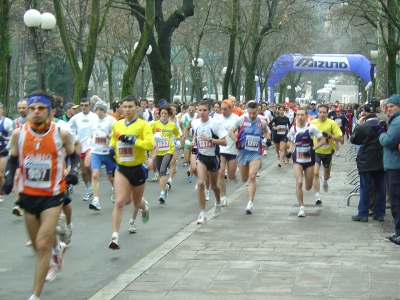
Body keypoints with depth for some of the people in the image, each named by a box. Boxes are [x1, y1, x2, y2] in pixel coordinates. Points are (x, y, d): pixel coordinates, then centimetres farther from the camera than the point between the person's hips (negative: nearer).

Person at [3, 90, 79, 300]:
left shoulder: (61, 133, -9)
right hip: (29, 195, 4)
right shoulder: (18, 133, -4)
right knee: (38, 245, 17)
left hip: (52, 196, -3)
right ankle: (57, 249, 54)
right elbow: (13, 159, 11)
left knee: (43, 245, -13)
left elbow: (74, 155, 8)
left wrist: (74, 171, -11)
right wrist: (9, 177, -7)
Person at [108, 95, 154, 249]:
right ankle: (114, 237, -14)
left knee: (137, 202, 18)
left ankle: (144, 206, 58)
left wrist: (132, 140, -30)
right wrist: (111, 148, 3)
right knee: (119, 202, -13)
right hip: (122, 169, 2)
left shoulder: (143, 125, -10)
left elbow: (150, 144, -23)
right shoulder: (117, 125, 3)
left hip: (138, 168, -1)